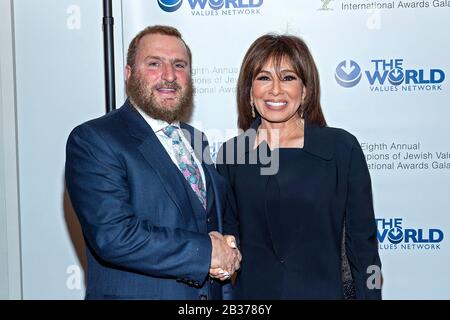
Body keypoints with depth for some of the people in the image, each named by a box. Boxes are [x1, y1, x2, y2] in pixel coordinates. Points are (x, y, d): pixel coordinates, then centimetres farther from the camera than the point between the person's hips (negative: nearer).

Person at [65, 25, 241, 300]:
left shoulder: (199, 142, 8)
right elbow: (112, 236, -24)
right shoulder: (91, 140, -14)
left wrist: (230, 251, -8)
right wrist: (207, 251, -20)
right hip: (135, 292, -6)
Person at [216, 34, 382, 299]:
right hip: (249, 291, 2)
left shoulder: (342, 148, -8)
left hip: (321, 290, -1)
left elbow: (362, 244, -4)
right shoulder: (230, 153, -2)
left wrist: (369, 294, -7)